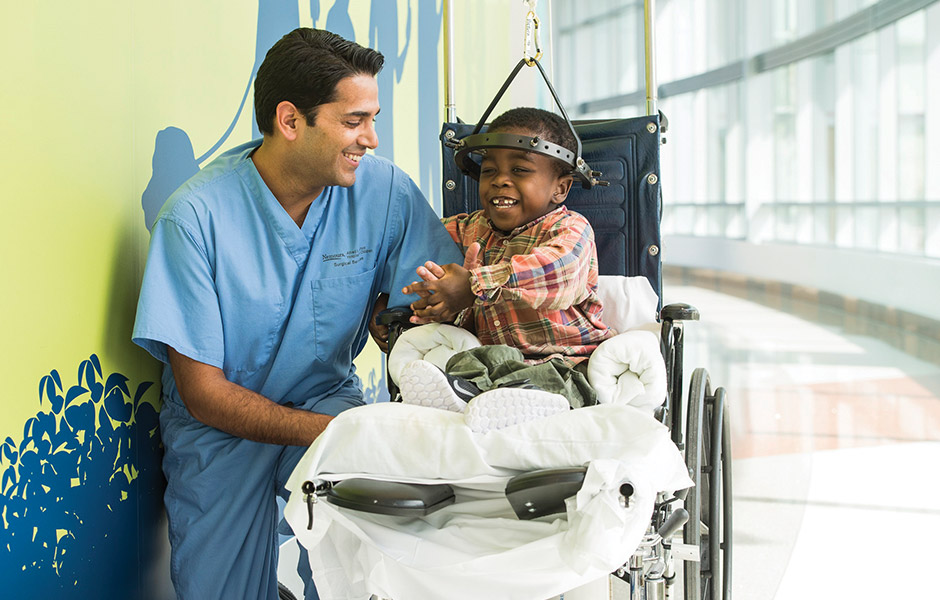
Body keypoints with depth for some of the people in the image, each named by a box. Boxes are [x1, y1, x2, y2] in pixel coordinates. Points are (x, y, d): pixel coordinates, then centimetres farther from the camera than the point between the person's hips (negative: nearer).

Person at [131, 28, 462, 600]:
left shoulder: (385, 189, -10)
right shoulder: (196, 216, -18)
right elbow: (202, 391, -17)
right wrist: (329, 431, -29)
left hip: (331, 398, 2)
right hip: (222, 426, -1)